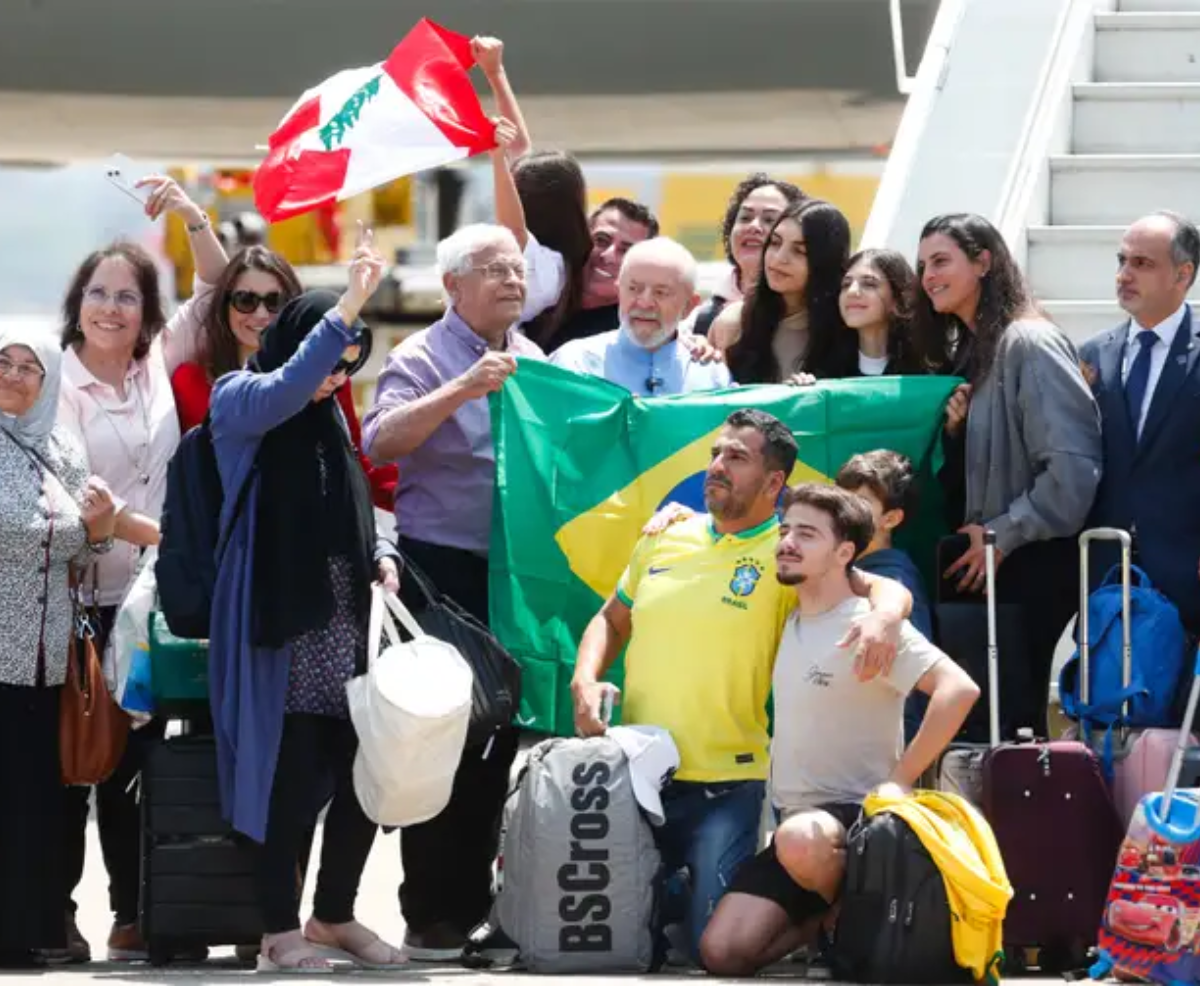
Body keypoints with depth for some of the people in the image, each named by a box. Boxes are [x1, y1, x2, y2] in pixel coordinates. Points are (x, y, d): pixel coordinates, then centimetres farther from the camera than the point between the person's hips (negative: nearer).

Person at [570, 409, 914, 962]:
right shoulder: (665, 538, 8)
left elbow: (886, 588, -13)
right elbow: (611, 621, 21)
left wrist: (884, 615, -38)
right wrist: (585, 680, 1)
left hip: (724, 787, -4)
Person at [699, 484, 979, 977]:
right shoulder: (787, 623, 11)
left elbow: (958, 690, -24)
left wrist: (899, 782, -21)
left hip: (859, 815, -6)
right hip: (795, 822, 6)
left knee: (802, 841, -41)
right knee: (724, 953, -11)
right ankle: (828, 914, 13)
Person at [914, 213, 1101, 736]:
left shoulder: (1029, 344, -12)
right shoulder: (961, 352, 15)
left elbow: (1074, 465, -20)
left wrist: (1001, 535, -16)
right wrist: (950, 429, 1)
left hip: (1027, 565, -8)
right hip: (975, 563, 8)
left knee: (1011, 713, -9)